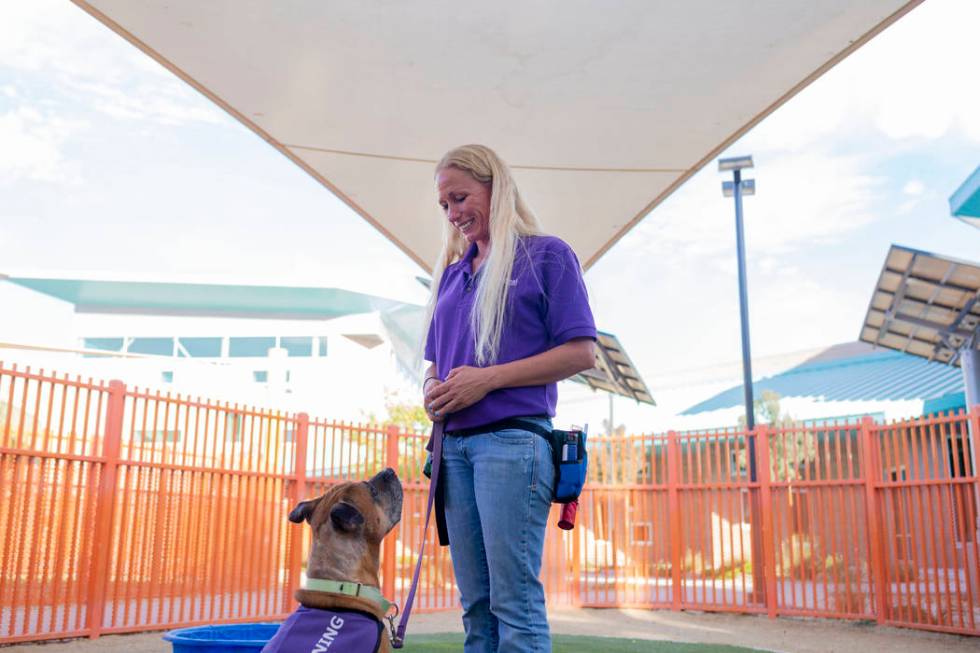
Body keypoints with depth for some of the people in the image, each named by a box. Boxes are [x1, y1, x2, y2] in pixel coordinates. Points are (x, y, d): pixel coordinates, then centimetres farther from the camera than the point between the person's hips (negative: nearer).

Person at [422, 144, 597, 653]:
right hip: (455, 443, 7)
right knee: (476, 605, 9)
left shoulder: (546, 255, 2)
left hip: (513, 438, -6)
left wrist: (488, 378, -13)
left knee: (516, 601, -7)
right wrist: (433, 391, 1)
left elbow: (581, 353, -7)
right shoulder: (451, 273, 21)